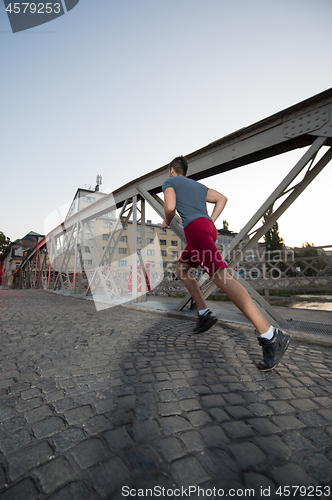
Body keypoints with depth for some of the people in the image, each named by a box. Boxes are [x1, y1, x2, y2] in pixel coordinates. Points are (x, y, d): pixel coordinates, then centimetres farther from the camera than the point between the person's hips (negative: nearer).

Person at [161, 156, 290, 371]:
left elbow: (170, 207, -7)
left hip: (195, 228, -9)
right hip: (208, 227, 9)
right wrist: (211, 222, 18)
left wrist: (167, 222, 15)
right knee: (181, 269, 20)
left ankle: (271, 335, -26)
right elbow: (222, 198, 24)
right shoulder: (197, 184, 32)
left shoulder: (169, 182, 12)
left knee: (221, 277, -21)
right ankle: (204, 313, 11)